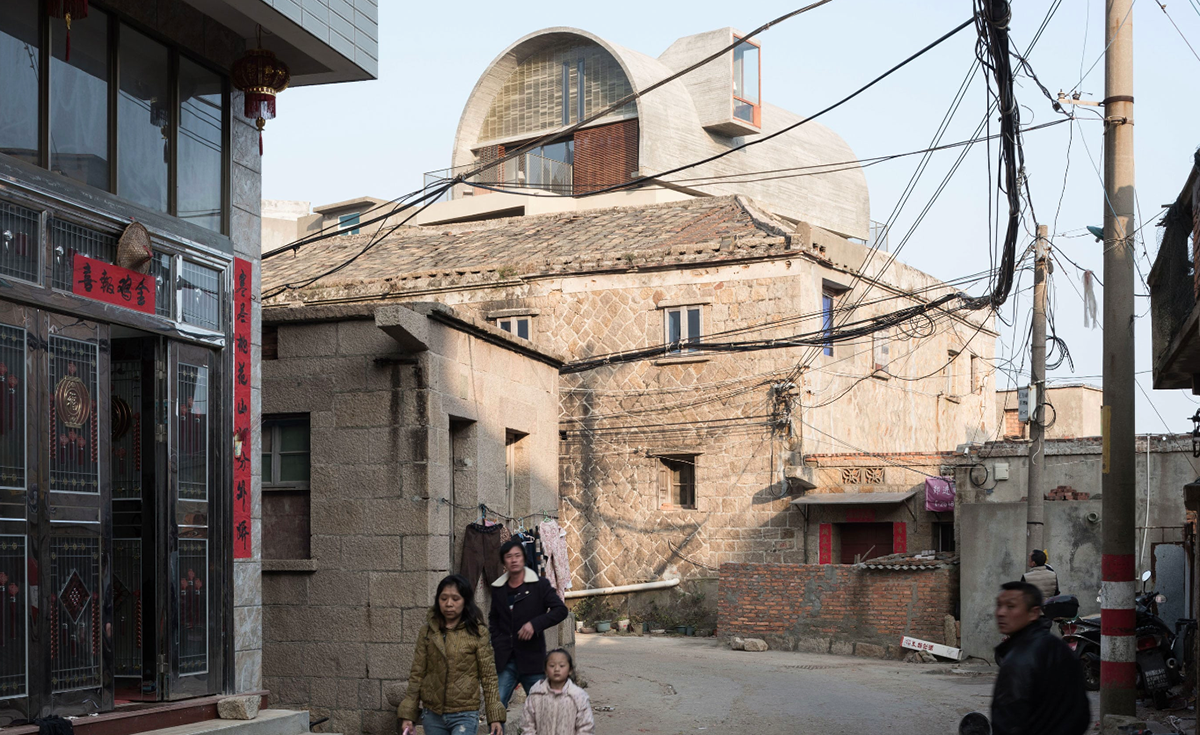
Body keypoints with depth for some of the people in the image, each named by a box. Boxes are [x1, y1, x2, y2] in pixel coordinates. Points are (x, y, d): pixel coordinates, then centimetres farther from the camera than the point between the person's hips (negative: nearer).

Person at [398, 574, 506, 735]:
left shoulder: (477, 632, -3)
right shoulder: (428, 631, 4)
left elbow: (488, 676, -2)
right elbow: (417, 675, 6)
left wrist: (495, 717, -6)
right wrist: (408, 714, 3)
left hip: (464, 715, -3)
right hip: (432, 714, 3)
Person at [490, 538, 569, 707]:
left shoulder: (540, 585, 0)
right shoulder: (498, 588, 11)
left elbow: (561, 610, -6)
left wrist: (535, 624, -18)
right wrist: (496, 642, 7)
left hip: (532, 659, -2)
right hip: (505, 661, 2)